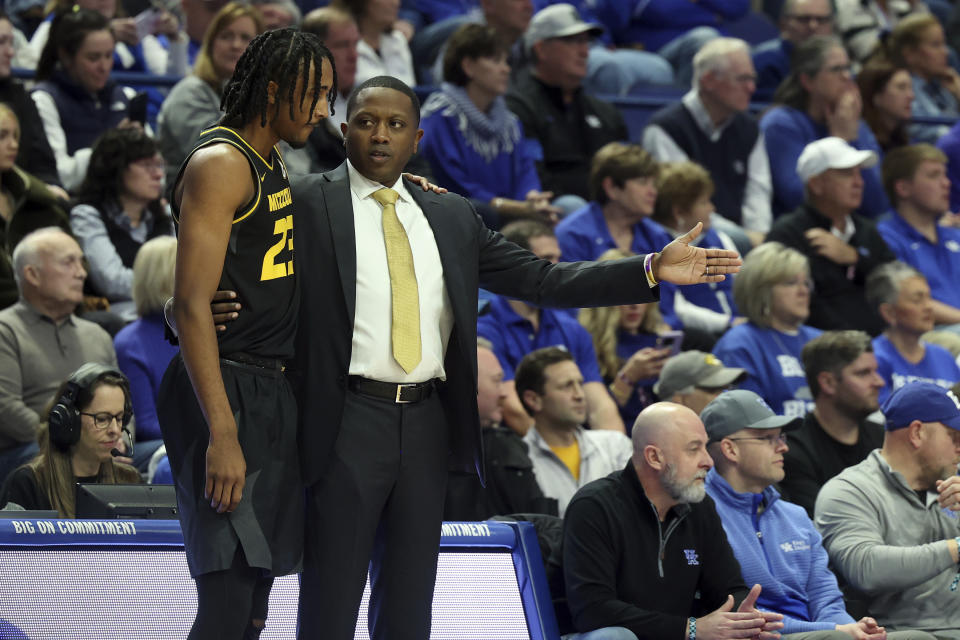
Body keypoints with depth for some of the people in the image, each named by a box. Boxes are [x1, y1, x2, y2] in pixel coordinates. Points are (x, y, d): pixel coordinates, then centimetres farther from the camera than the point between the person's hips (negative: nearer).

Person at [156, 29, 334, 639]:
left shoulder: (275, 168, 17)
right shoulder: (219, 165, -12)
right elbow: (192, 304, -18)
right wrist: (222, 434, -25)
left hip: (272, 394, 10)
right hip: (228, 389, -10)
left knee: (257, 586, 10)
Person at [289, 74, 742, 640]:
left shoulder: (452, 217, 13)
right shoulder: (307, 203, 0)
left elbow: (541, 280, 11)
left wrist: (652, 271, 3)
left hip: (427, 424, 5)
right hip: (347, 420, -5)